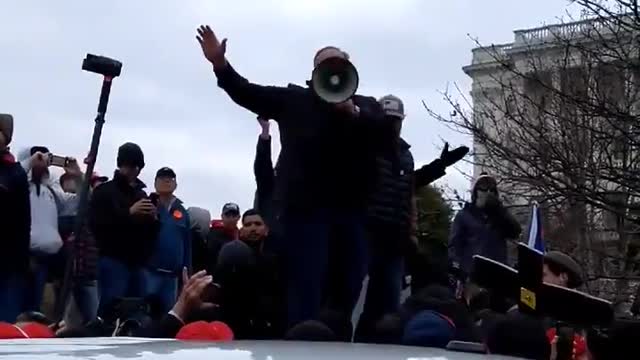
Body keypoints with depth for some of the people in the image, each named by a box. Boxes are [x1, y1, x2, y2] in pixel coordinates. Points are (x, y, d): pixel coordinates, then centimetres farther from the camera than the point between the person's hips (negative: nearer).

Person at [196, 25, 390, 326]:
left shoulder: (366, 105, 14)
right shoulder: (295, 99, 11)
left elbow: (385, 133, -3)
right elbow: (248, 93, 5)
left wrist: (352, 112, -16)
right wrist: (220, 64, -8)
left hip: (351, 211, 3)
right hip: (306, 206, -2)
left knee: (349, 292, 7)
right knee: (306, 291, -5)